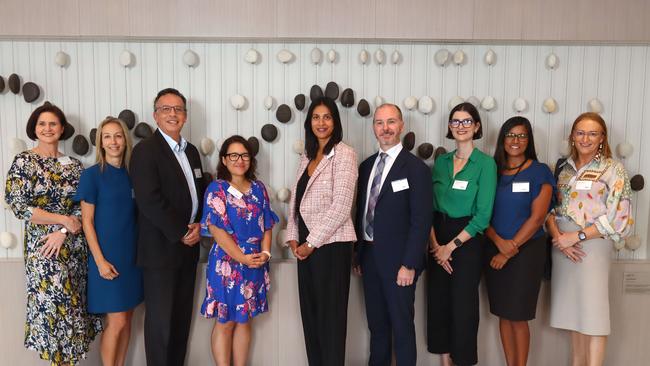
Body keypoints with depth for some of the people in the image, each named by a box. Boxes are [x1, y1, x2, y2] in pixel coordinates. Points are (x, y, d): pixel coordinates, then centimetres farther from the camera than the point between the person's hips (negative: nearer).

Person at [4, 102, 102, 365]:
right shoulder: (23, 162, -2)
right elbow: (18, 206, -10)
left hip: (74, 247, 3)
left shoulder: (73, 165, 7)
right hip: (42, 248, -3)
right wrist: (64, 219, -11)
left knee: (71, 307, 7)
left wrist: (63, 231, -12)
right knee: (53, 308, 0)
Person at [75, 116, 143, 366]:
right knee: (116, 322, -2)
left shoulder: (131, 173, 7)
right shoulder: (92, 175, -6)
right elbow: (87, 221, -8)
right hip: (107, 257, -5)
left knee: (126, 319, 11)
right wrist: (100, 260, -14)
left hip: (132, 255, 5)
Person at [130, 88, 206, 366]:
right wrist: (181, 233, -14)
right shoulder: (145, 150, -10)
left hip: (188, 247, 7)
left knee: (182, 316, 13)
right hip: (160, 247, -7)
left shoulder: (191, 151, 13)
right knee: (160, 319, 3)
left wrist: (199, 226, -2)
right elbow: (149, 200, -19)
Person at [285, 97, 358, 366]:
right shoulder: (307, 156, 14)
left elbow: (341, 207, -16)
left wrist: (311, 242, -13)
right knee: (309, 312, 14)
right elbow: (296, 200, 14)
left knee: (330, 314, 3)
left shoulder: (344, 154, -9)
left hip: (331, 245, -7)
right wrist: (293, 237, 2)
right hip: (306, 245, 7)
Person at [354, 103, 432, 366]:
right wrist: (358, 254, 10)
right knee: (376, 323, 17)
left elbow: (421, 220, -13)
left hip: (397, 260, -5)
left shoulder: (415, 167, -9)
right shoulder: (367, 166, 9)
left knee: (402, 326, 6)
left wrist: (409, 264, -16)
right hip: (369, 256, 6)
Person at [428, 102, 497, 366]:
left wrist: (451, 246, -12)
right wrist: (435, 244, -9)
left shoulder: (485, 163, -7)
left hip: (467, 240, -4)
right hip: (437, 240, 4)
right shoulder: (440, 161, 7)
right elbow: (429, 207, 4)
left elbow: (483, 215, -12)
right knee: (437, 302, 9)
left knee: (463, 305, 4)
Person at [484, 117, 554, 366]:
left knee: (518, 316, 2)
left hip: (526, 250, -3)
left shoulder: (539, 172, -3)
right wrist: (499, 242, -13)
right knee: (503, 314, 10)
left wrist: (510, 251, -12)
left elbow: (537, 217, -10)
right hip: (494, 250, 3)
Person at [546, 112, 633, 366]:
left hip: (592, 246, -4)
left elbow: (618, 217, -11)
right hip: (562, 247, 5)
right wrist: (557, 236, -10)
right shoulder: (565, 168, 10)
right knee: (572, 309, 11)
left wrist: (576, 236, -15)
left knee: (592, 311, -1)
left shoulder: (613, 170, -4)